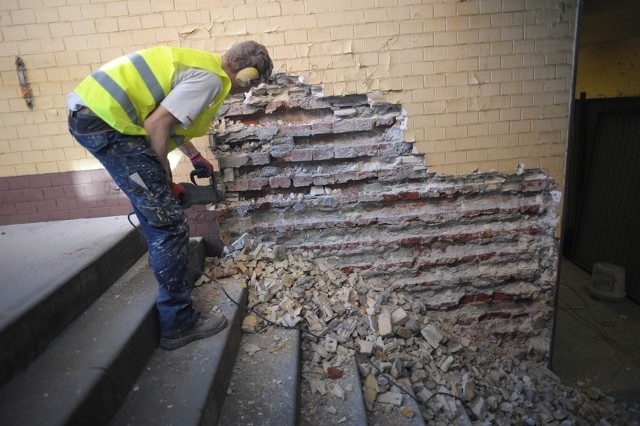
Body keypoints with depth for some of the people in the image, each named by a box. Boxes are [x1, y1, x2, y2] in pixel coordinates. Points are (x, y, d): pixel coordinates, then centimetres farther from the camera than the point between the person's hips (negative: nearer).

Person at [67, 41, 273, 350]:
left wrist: (195, 157, 30)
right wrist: (166, 180, -6)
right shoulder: (211, 78, -12)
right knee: (168, 223, -7)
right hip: (107, 122, -11)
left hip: (93, 113, 11)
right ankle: (179, 324, 3)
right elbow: (156, 125, -18)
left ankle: (172, 283, 38)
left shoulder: (202, 64, 19)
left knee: (155, 215, 20)